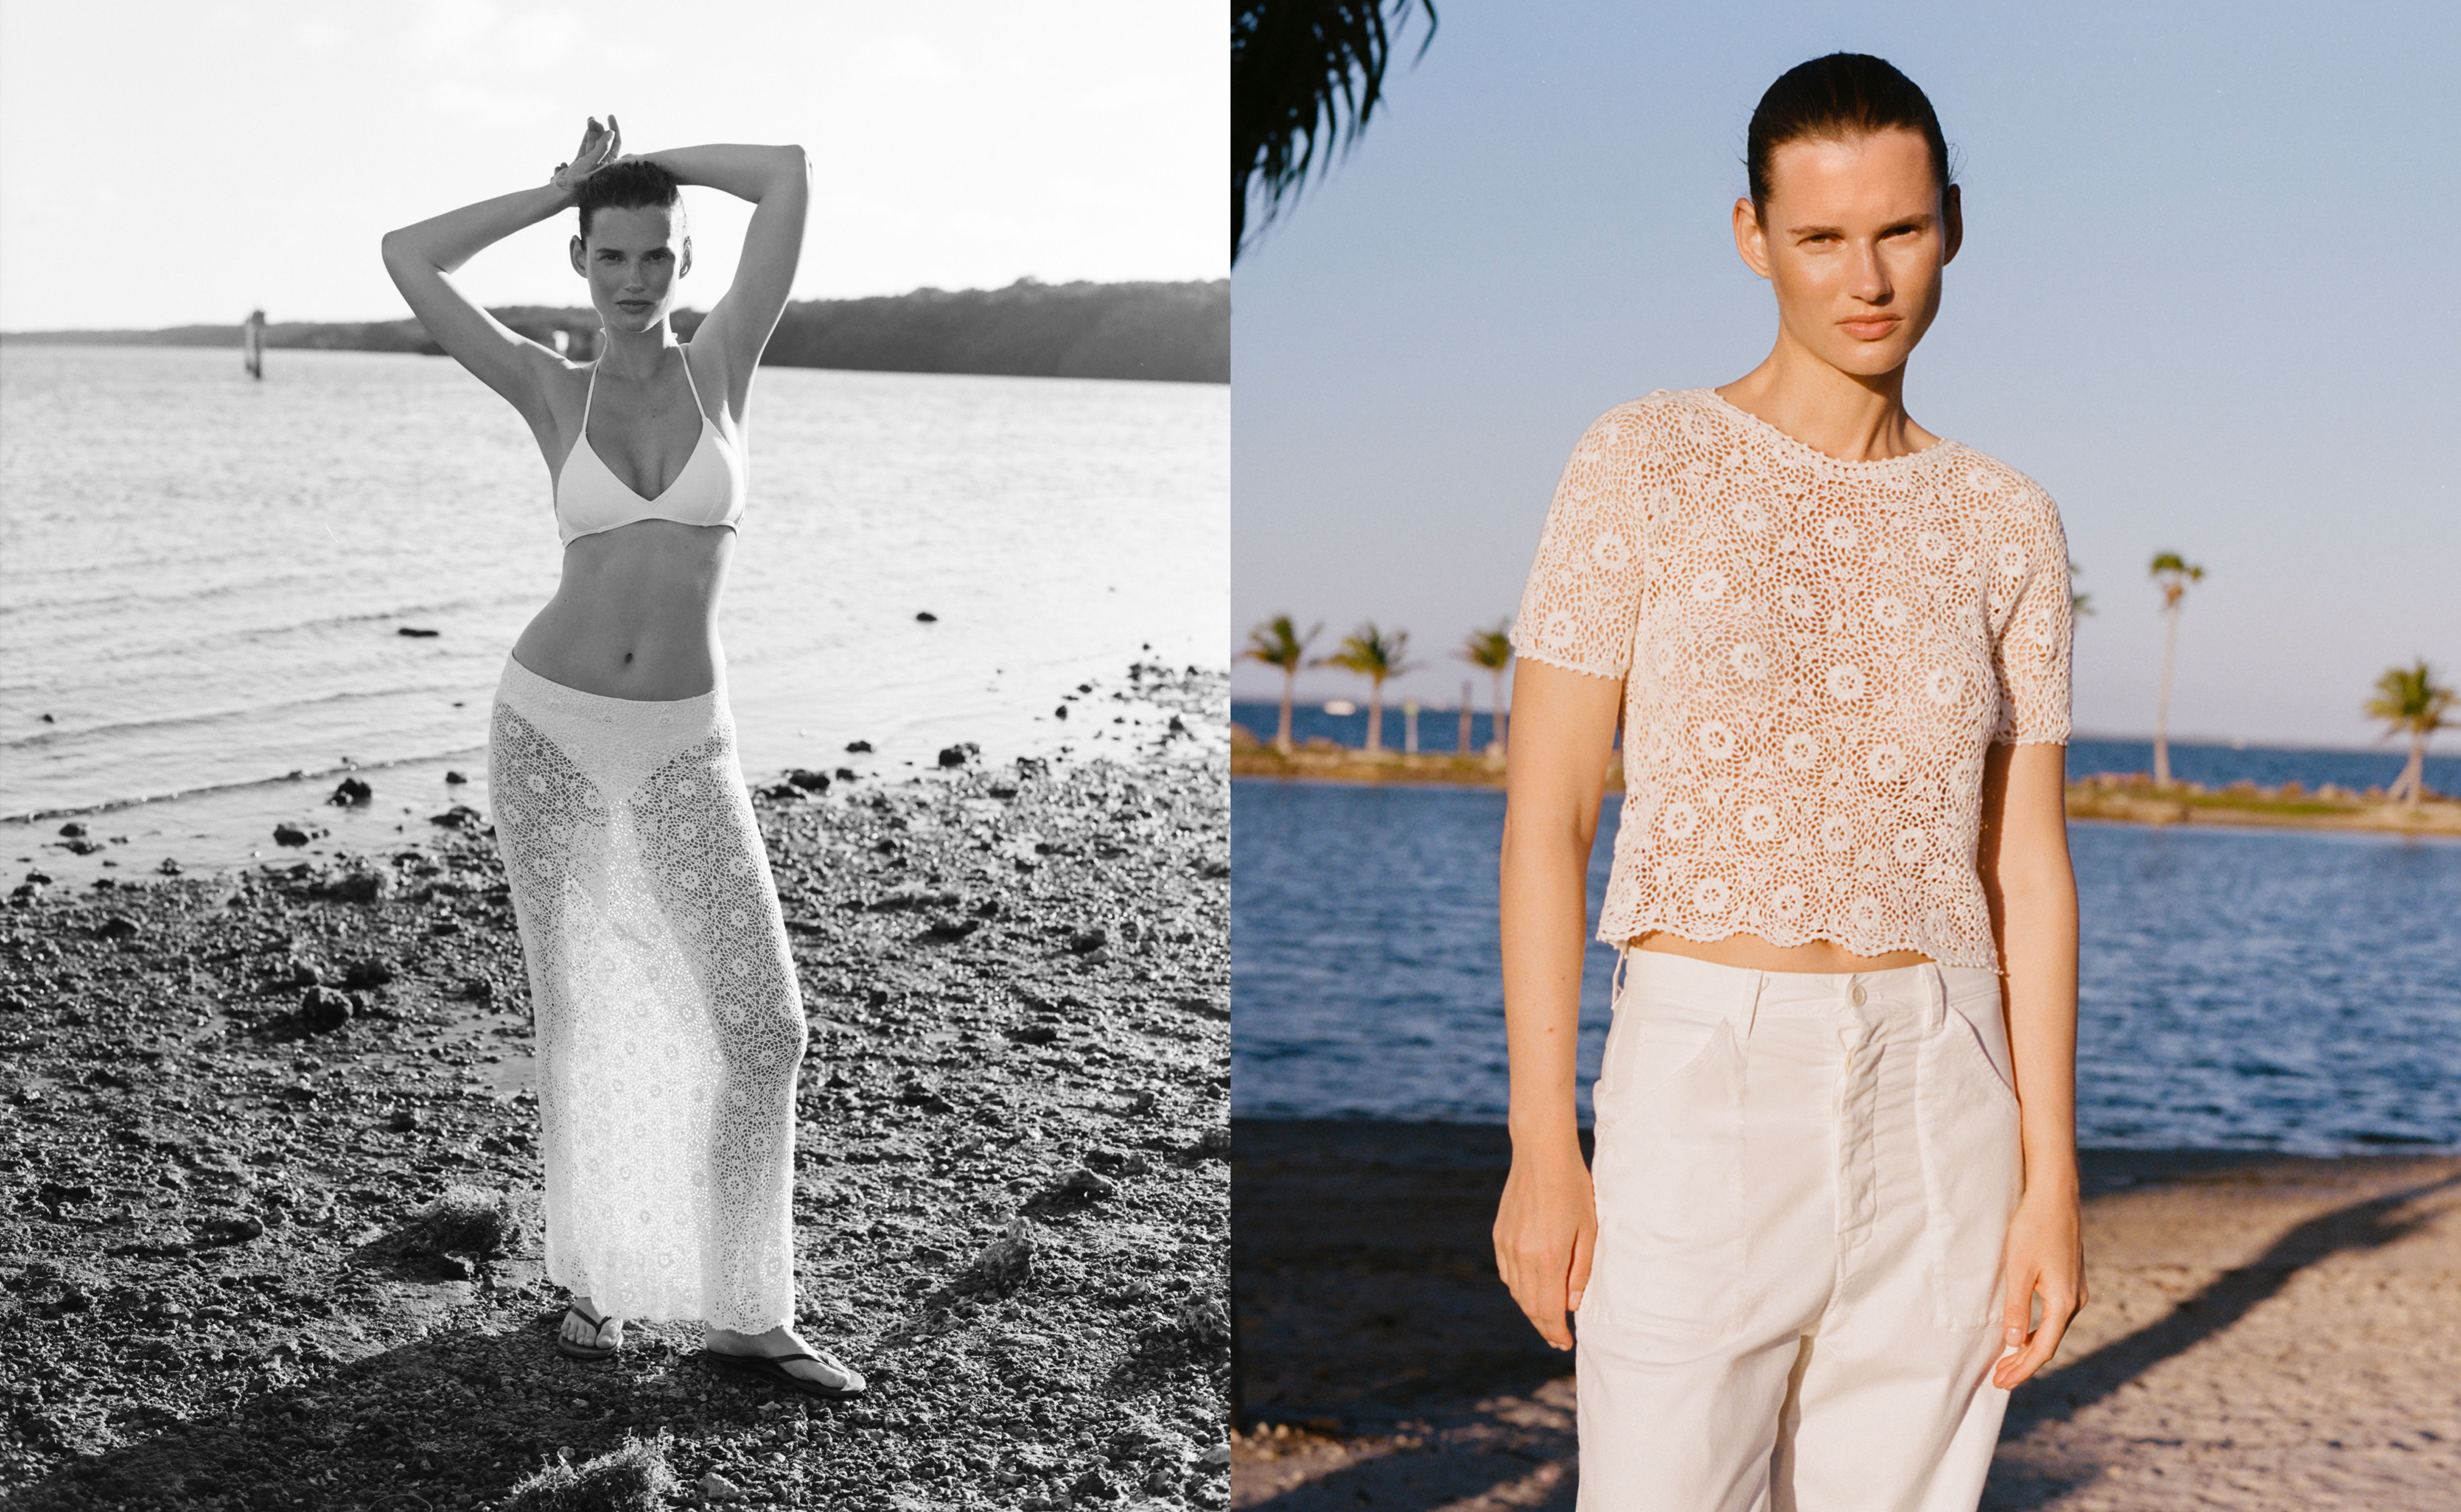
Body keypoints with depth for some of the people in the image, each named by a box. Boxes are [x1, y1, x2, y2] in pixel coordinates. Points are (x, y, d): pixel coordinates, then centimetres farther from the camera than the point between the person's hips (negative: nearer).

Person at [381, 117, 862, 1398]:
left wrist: (642, 161, 7)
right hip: (549, 727, 0)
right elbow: (405, 258, -4)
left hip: (680, 750, 0)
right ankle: (594, 1276, 26)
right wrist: (570, 185, 4)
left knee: (761, 1023, -8)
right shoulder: (551, 392, 2)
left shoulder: (723, 364, 1)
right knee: (578, 1014, 7)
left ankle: (741, 1314, 2)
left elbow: (790, 177, -7)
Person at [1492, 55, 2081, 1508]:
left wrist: (2051, 1180, 1)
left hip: (1938, 1113, 3)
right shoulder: (1642, 464, -3)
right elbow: (1546, 817, -5)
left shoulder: (2007, 527, 7)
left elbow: (2028, 869, 7)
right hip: (1701, 1102, -3)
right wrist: (1541, 1146, -10)